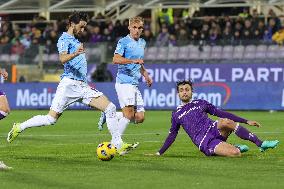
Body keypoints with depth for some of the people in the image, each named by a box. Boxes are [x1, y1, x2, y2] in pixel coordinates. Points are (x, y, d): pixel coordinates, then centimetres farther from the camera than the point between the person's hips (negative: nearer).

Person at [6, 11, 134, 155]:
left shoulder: (76, 40, 22)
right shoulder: (64, 39, -4)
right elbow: (63, 59, -24)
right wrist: (75, 54, -43)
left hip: (82, 86, 8)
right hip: (69, 83, -8)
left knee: (110, 108, -6)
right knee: (51, 119, -9)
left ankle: (118, 145, -6)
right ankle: (19, 128, 11)